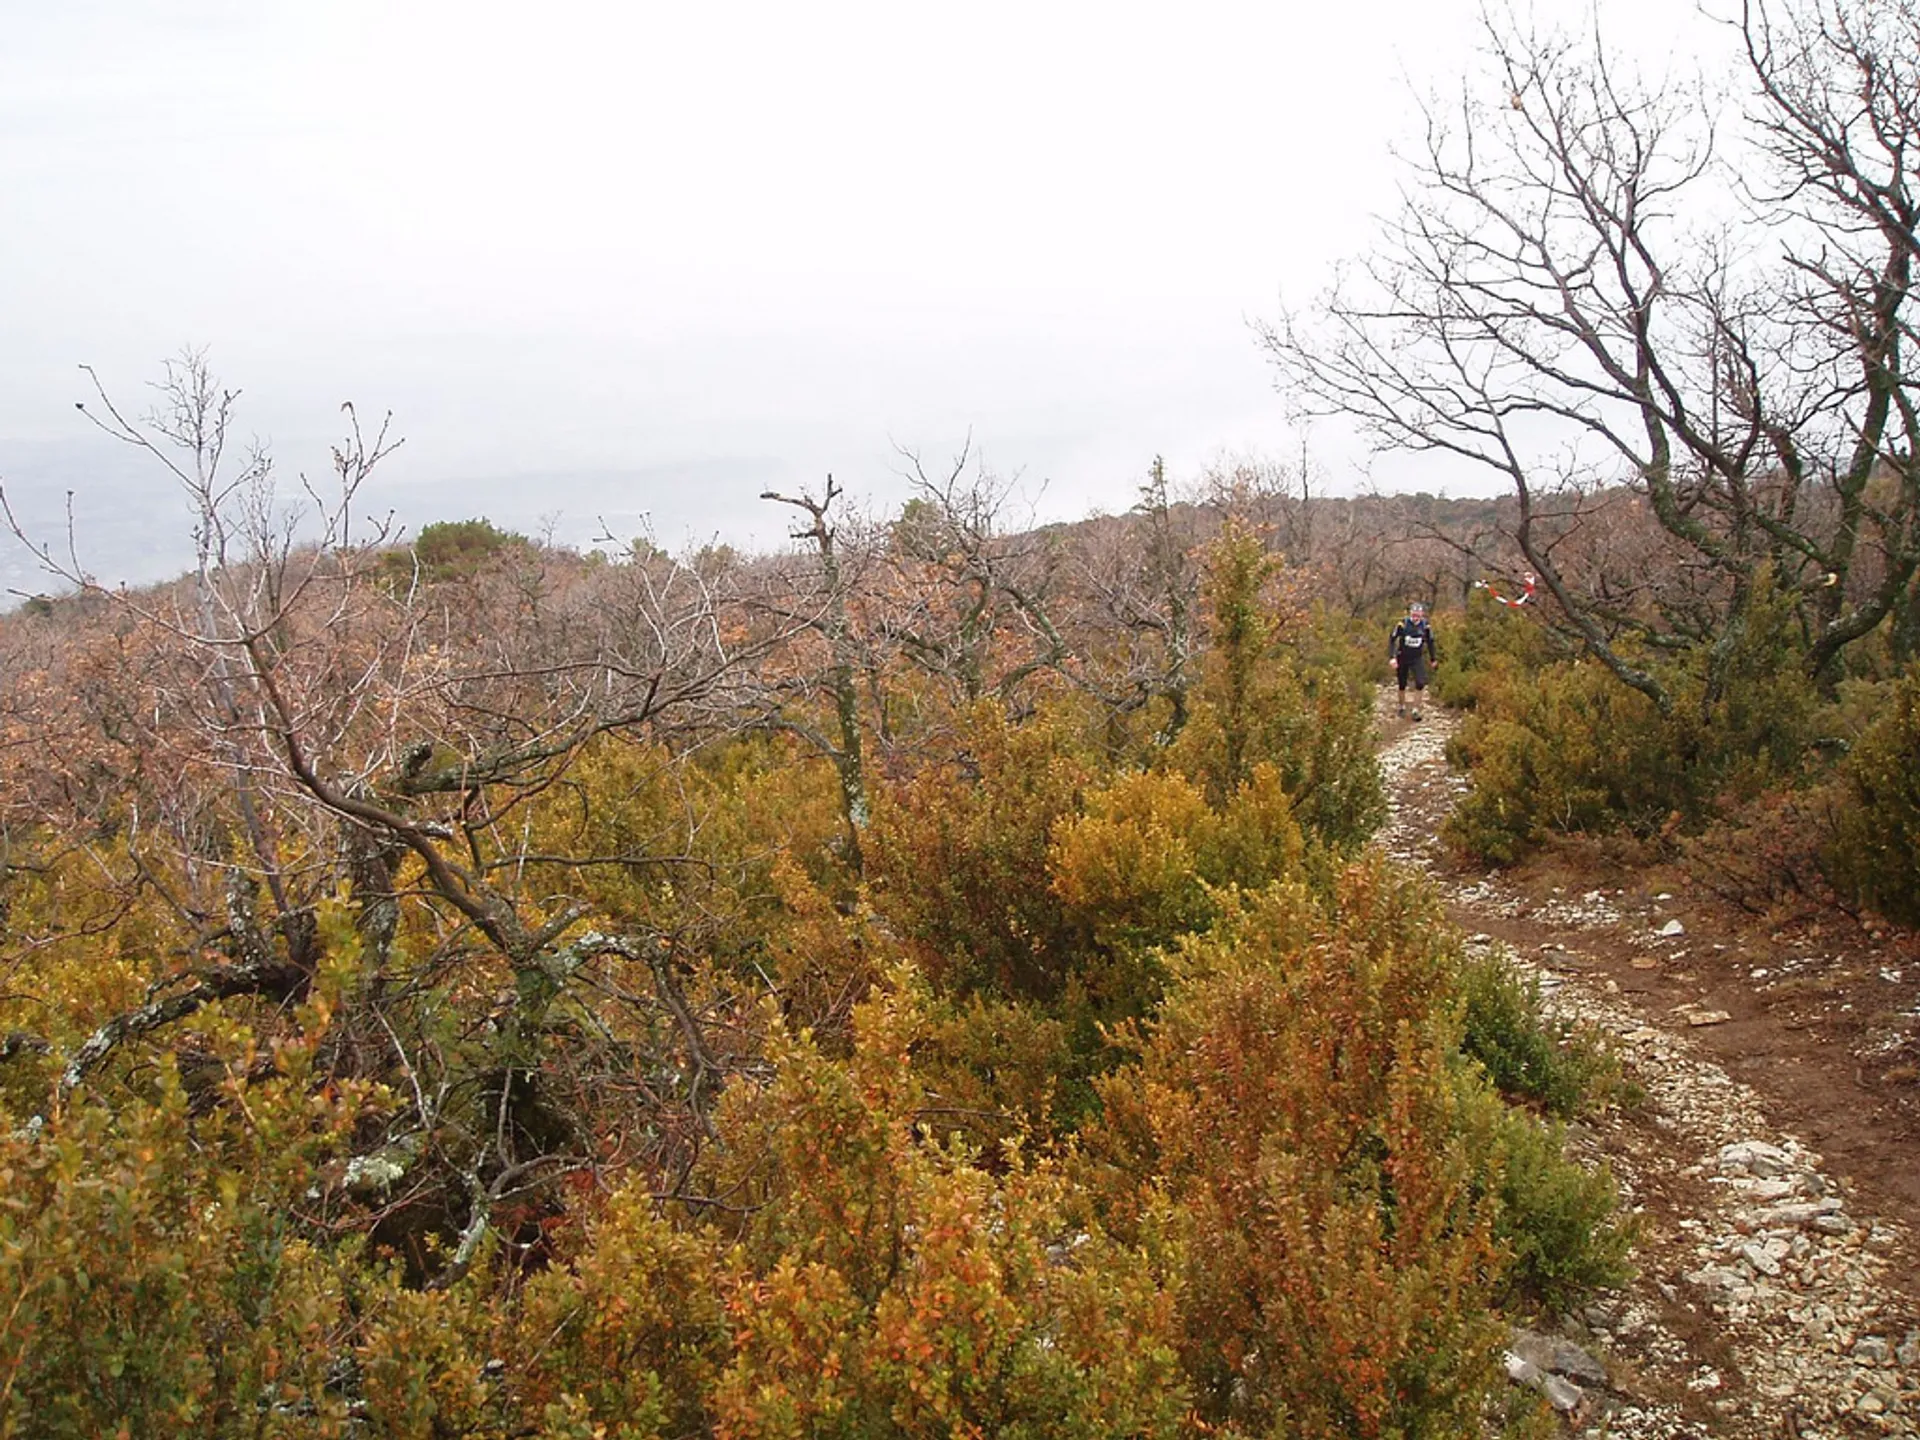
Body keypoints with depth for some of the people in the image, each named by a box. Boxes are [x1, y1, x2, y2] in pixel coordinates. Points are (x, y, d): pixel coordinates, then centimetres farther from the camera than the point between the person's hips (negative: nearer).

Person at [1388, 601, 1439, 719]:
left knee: (1420, 684, -16)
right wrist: (1391, 657, -21)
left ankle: (1416, 710, -6)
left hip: (1417, 659, 1)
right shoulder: (1402, 625, -18)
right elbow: (1392, 640, -11)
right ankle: (1402, 707, 33)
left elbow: (1430, 642, 4)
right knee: (1402, 685, 10)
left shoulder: (1426, 626, -12)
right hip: (1402, 659, -1)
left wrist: (1433, 659, 13)